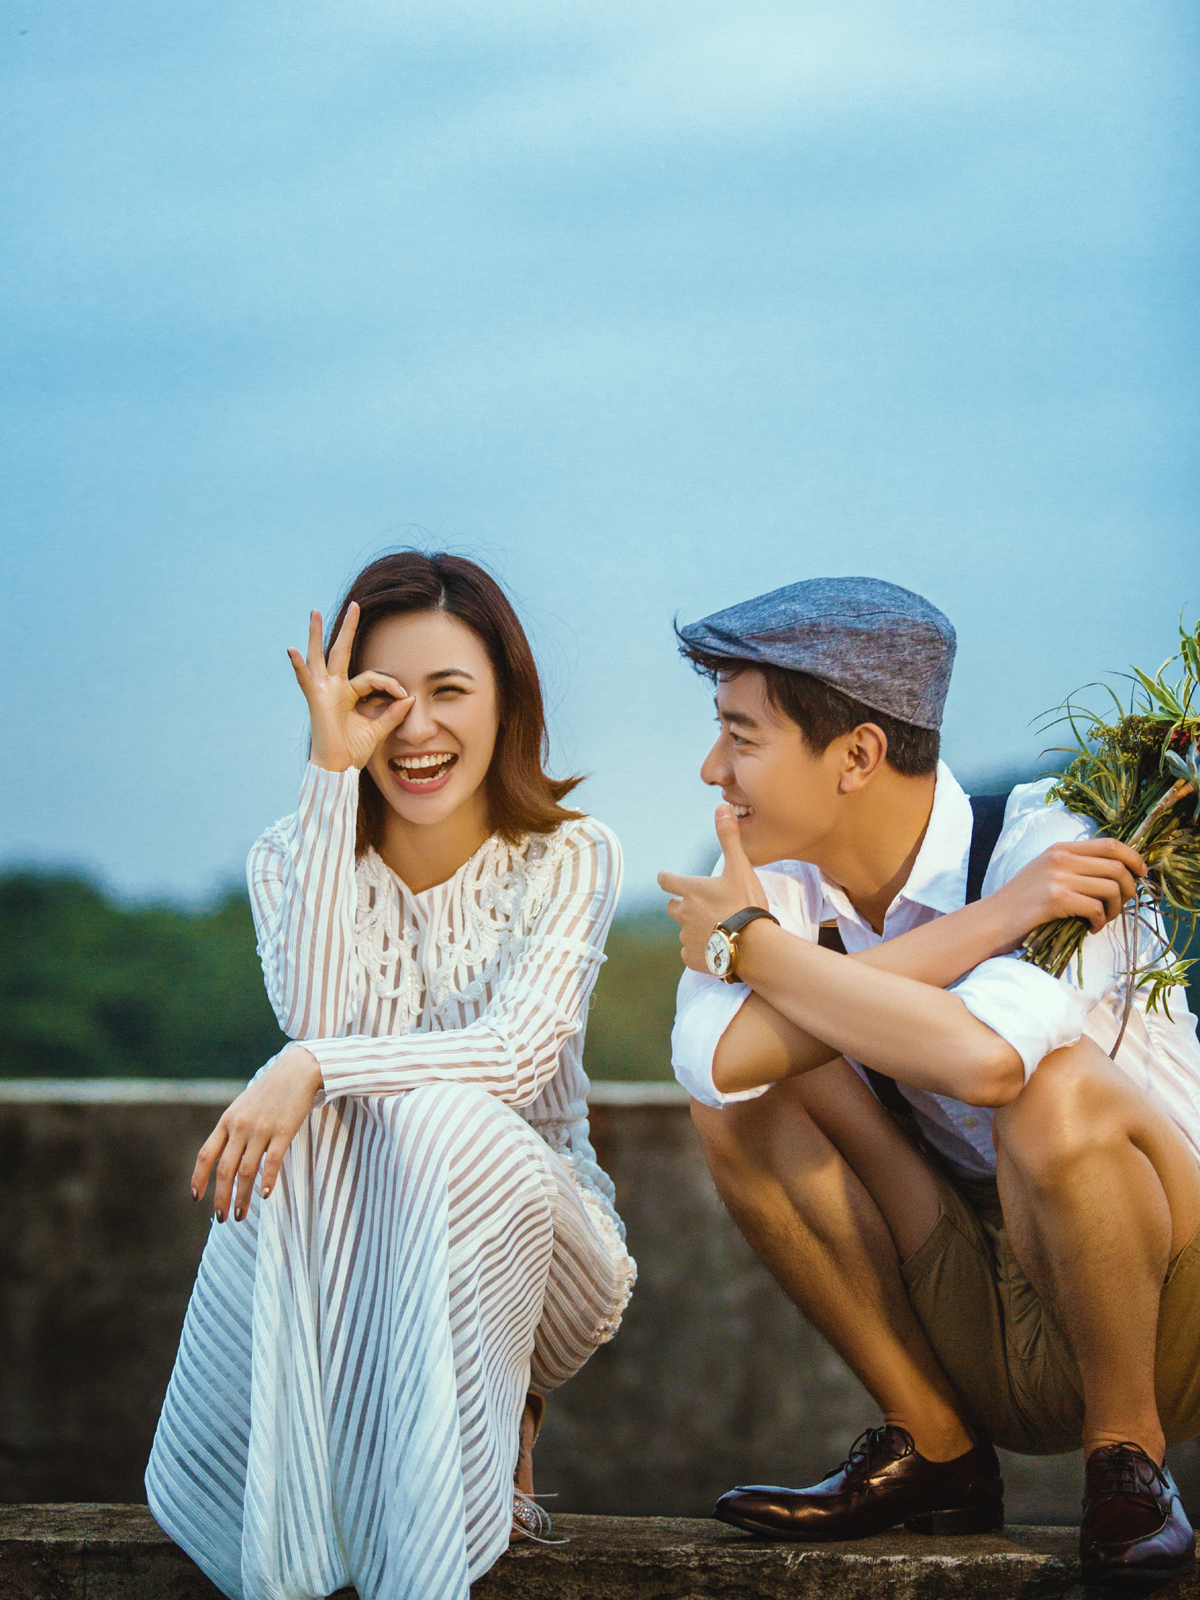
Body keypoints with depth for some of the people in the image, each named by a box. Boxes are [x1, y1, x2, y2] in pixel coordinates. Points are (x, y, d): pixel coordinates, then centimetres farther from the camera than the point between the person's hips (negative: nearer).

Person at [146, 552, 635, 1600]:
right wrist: (333, 773, -21)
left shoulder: (570, 858, -3)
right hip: (347, 1250, 1)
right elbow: (315, 1014, -20)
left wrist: (317, 1069, -35)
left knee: (447, 1123, -34)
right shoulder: (296, 858, 2)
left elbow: (519, 1055, -20)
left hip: (530, 1218, -1)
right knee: (309, 1126, -33)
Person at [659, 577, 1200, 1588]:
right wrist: (987, 923, -29)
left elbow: (983, 1057, -42)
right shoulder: (788, 883, -5)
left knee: (1060, 1090, -34)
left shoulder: (1049, 842, -21)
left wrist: (749, 944, -25)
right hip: (983, 1341, 5)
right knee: (744, 1096, -13)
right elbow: (714, 1060, -27)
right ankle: (932, 1449, 0)